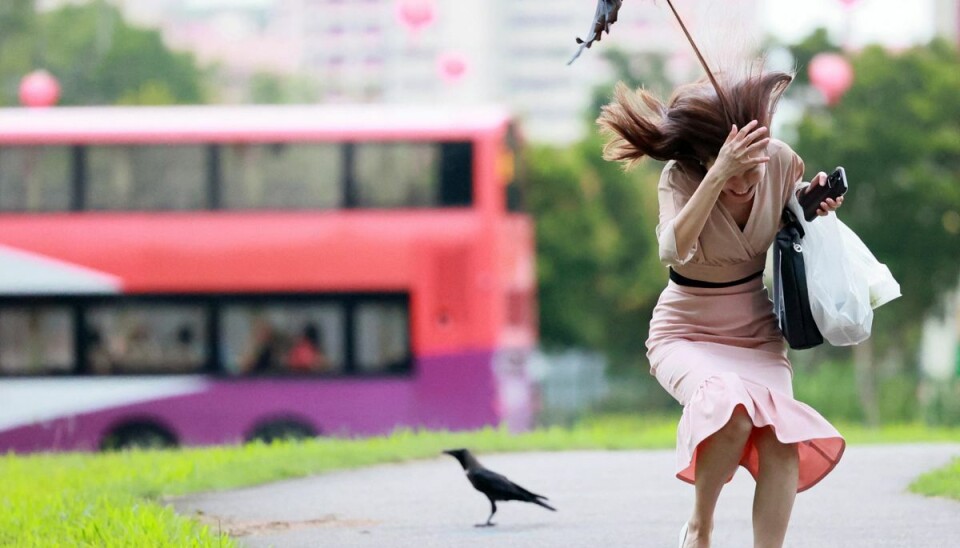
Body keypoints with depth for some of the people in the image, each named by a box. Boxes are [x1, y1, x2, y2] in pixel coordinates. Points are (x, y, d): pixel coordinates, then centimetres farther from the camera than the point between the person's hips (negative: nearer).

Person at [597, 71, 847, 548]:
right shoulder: (681, 178, -20)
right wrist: (718, 176, -48)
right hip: (688, 334, -4)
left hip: (756, 332, 4)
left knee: (781, 439, -23)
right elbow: (674, 249, -41)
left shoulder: (780, 161, -11)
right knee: (734, 412, -33)